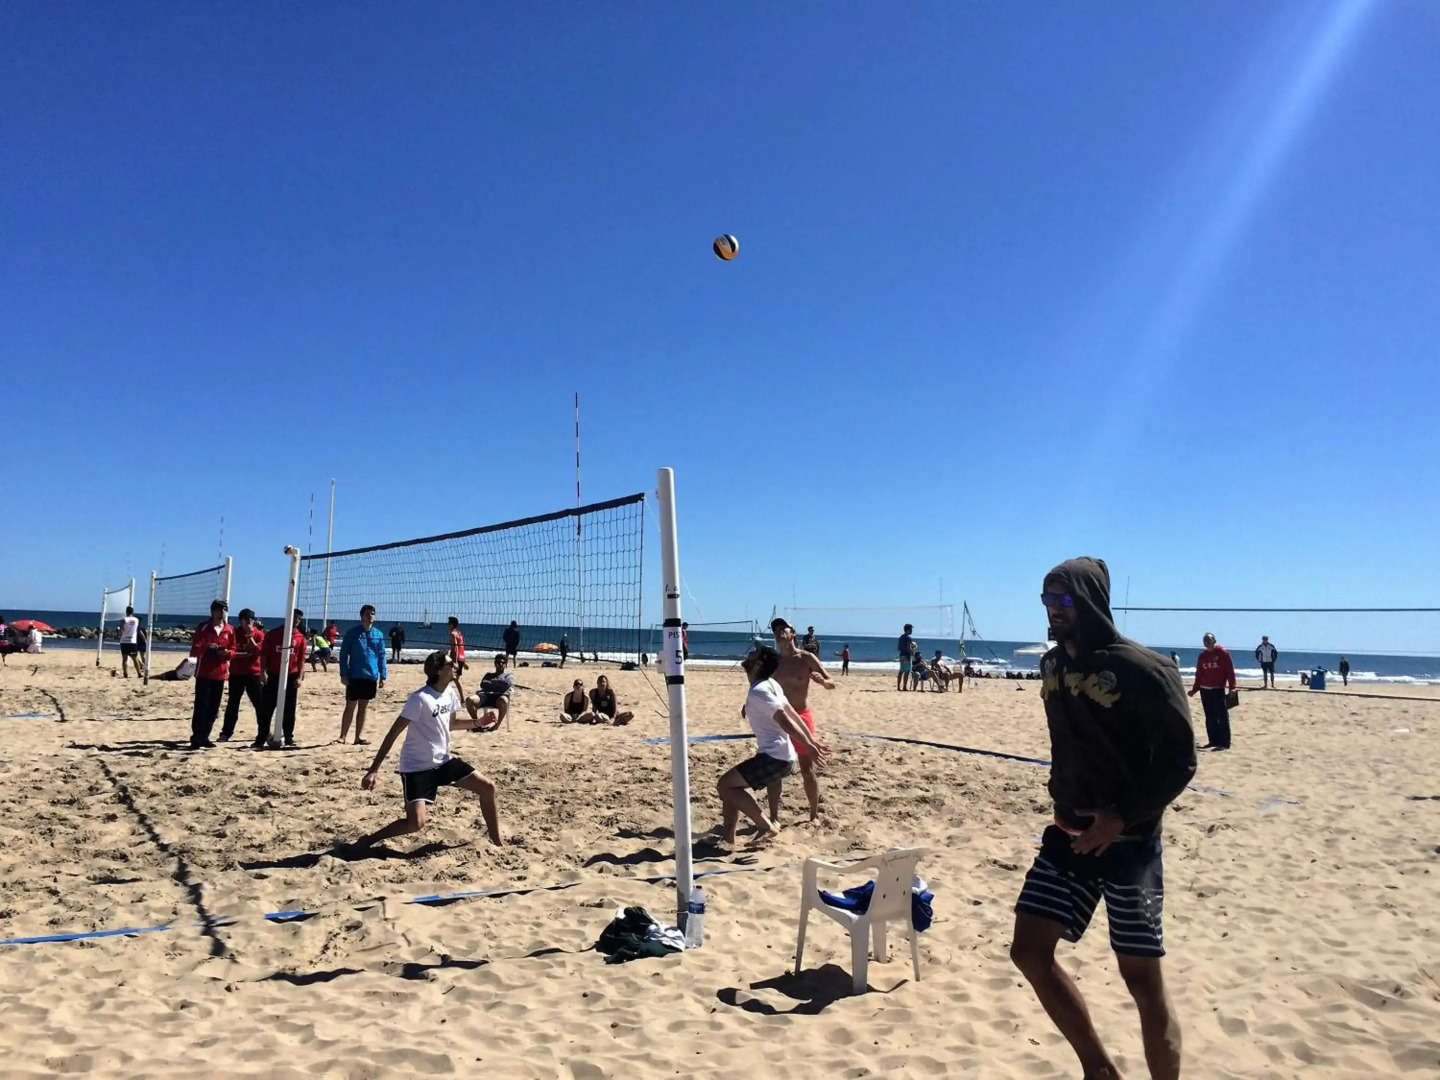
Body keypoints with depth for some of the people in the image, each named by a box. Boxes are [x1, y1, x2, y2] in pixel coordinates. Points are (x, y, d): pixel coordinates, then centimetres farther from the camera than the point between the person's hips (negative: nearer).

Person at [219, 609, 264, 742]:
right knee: (232, 703, 4)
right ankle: (226, 732, 10)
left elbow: (259, 651, -12)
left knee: (260, 704, 3)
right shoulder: (234, 633, 1)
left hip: (254, 673, 0)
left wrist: (250, 637, -15)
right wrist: (245, 653, -14)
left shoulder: (259, 635, 1)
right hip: (236, 673, 0)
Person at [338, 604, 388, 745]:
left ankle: (359, 736, 18)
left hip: (371, 677, 3)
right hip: (354, 676, -3)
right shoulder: (352, 632, -4)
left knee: (363, 708, 11)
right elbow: (343, 654, -3)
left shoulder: (379, 635, 5)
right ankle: (343, 736, 10)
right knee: (350, 707, 2)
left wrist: (383, 676, 5)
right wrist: (344, 674, -8)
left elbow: (382, 656, 9)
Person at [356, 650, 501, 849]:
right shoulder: (421, 698, -22)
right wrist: (374, 769, -25)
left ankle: (496, 842, 19)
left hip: (443, 761, 8)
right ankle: (368, 841, 2)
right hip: (417, 767, -8)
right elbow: (393, 733, -22)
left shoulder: (451, 692, 1)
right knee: (415, 823, -22)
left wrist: (477, 722, 3)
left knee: (487, 787, 3)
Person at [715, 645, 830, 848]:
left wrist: (808, 746, -22)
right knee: (730, 783, 19)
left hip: (775, 758, -10)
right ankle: (728, 833, 21)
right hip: (781, 757, 10)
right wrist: (813, 741, 21)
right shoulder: (769, 685, 13)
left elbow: (785, 720, -20)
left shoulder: (758, 691, -15)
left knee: (724, 785, -7)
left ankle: (767, 827, -6)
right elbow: (794, 715, 17)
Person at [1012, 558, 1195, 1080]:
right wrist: (1065, 806, 11)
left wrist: (1123, 817, -20)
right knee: (1029, 952, 6)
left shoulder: (1141, 670, -16)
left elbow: (1180, 761, -15)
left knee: (1143, 981, 4)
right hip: (1069, 835, 7)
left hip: (1127, 842, -7)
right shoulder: (1053, 665, 5)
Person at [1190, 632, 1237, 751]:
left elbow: (1230, 670, -8)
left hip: (1218, 689, -6)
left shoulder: (1222, 653, -5)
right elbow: (1199, 674, 14)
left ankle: (1224, 742, -4)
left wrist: (1231, 687, -14)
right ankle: (1213, 741, 15)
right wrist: (1194, 689, 11)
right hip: (1204, 690, 6)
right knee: (1210, 717, 9)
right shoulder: (1202, 656, 10)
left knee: (1222, 716, -6)